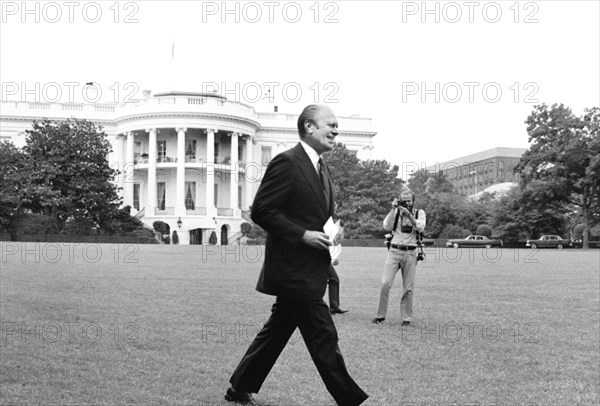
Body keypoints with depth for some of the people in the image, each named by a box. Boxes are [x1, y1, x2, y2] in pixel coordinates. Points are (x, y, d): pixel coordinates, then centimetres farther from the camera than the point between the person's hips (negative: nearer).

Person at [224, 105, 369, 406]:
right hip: (294, 270, -10)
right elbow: (260, 211, -17)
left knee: (276, 332, 16)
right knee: (323, 337, -3)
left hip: (309, 270, 10)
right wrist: (304, 235, -20)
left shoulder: (321, 169, 17)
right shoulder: (287, 162, -14)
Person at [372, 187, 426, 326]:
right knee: (385, 283, -9)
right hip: (394, 251, 0)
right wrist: (393, 209, -9)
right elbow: (387, 226, -6)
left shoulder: (419, 213, 8)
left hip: (410, 253, 0)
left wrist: (408, 214, -17)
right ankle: (380, 315, 2)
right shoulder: (395, 211, 8)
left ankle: (406, 318, 13)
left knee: (408, 288, 2)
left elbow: (420, 227, -10)